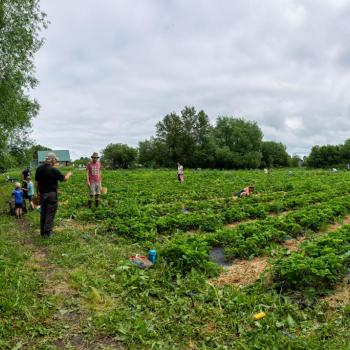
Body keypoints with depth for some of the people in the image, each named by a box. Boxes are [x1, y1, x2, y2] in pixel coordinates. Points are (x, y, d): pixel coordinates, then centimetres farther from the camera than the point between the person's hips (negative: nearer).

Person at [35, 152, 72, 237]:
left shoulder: (39, 169, 1)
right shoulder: (53, 170, -16)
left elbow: (36, 182, 7)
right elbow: (64, 178, -7)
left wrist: (38, 192, 17)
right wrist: (69, 174, 14)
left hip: (42, 194, 6)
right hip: (51, 194, -6)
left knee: (43, 212, 14)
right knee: (50, 213, 2)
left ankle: (42, 232, 20)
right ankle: (47, 232, 3)